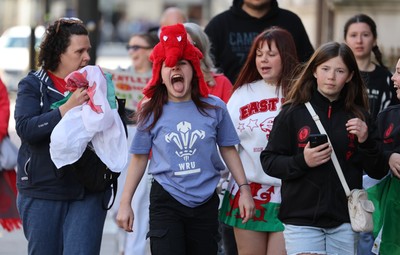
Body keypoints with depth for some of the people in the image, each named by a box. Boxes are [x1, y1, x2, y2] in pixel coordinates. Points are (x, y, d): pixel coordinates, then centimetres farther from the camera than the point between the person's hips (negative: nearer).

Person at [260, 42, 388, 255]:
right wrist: (301, 162, -15)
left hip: (345, 222, 2)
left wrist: (366, 142, -9)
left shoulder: (358, 117, 6)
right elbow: (268, 161, 1)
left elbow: (378, 172, 8)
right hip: (301, 219, -2)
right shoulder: (293, 113, 1)